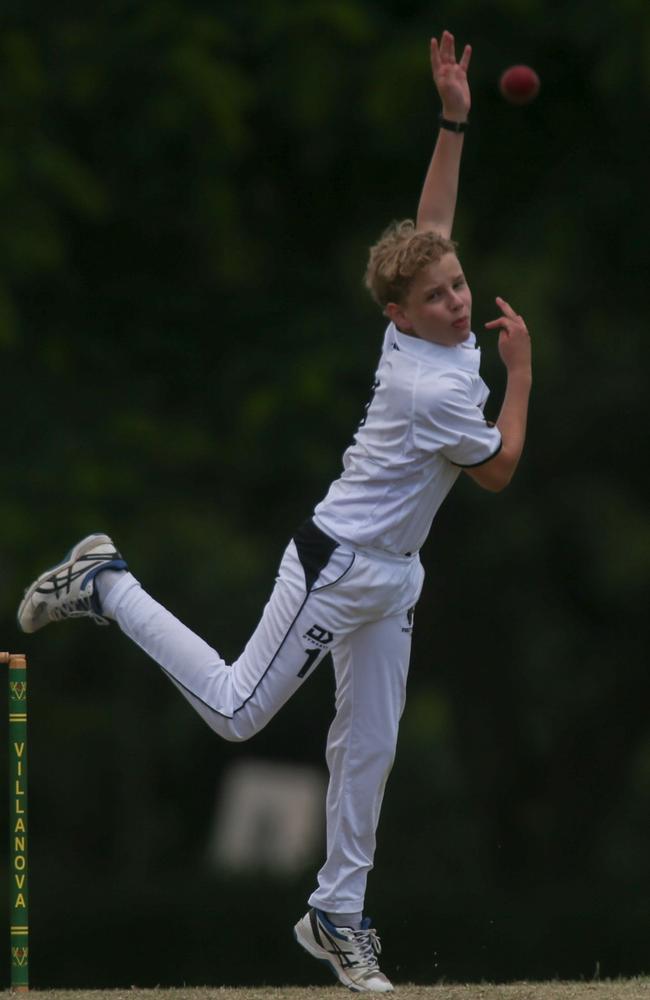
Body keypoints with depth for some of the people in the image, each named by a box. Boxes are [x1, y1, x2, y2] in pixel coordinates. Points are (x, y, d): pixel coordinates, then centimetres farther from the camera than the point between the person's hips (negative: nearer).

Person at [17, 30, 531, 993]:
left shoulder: (417, 338, -1)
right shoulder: (434, 387, -24)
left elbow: (428, 229, 8)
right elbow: (499, 470, -10)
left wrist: (455, 123, -2)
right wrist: (521, 369, -3)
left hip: (388, 580, 9)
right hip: (337, 568, -9)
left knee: (368, 750, 10)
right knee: (237, 709, -7)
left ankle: (337, 915, 17)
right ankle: (109, 587, 6)